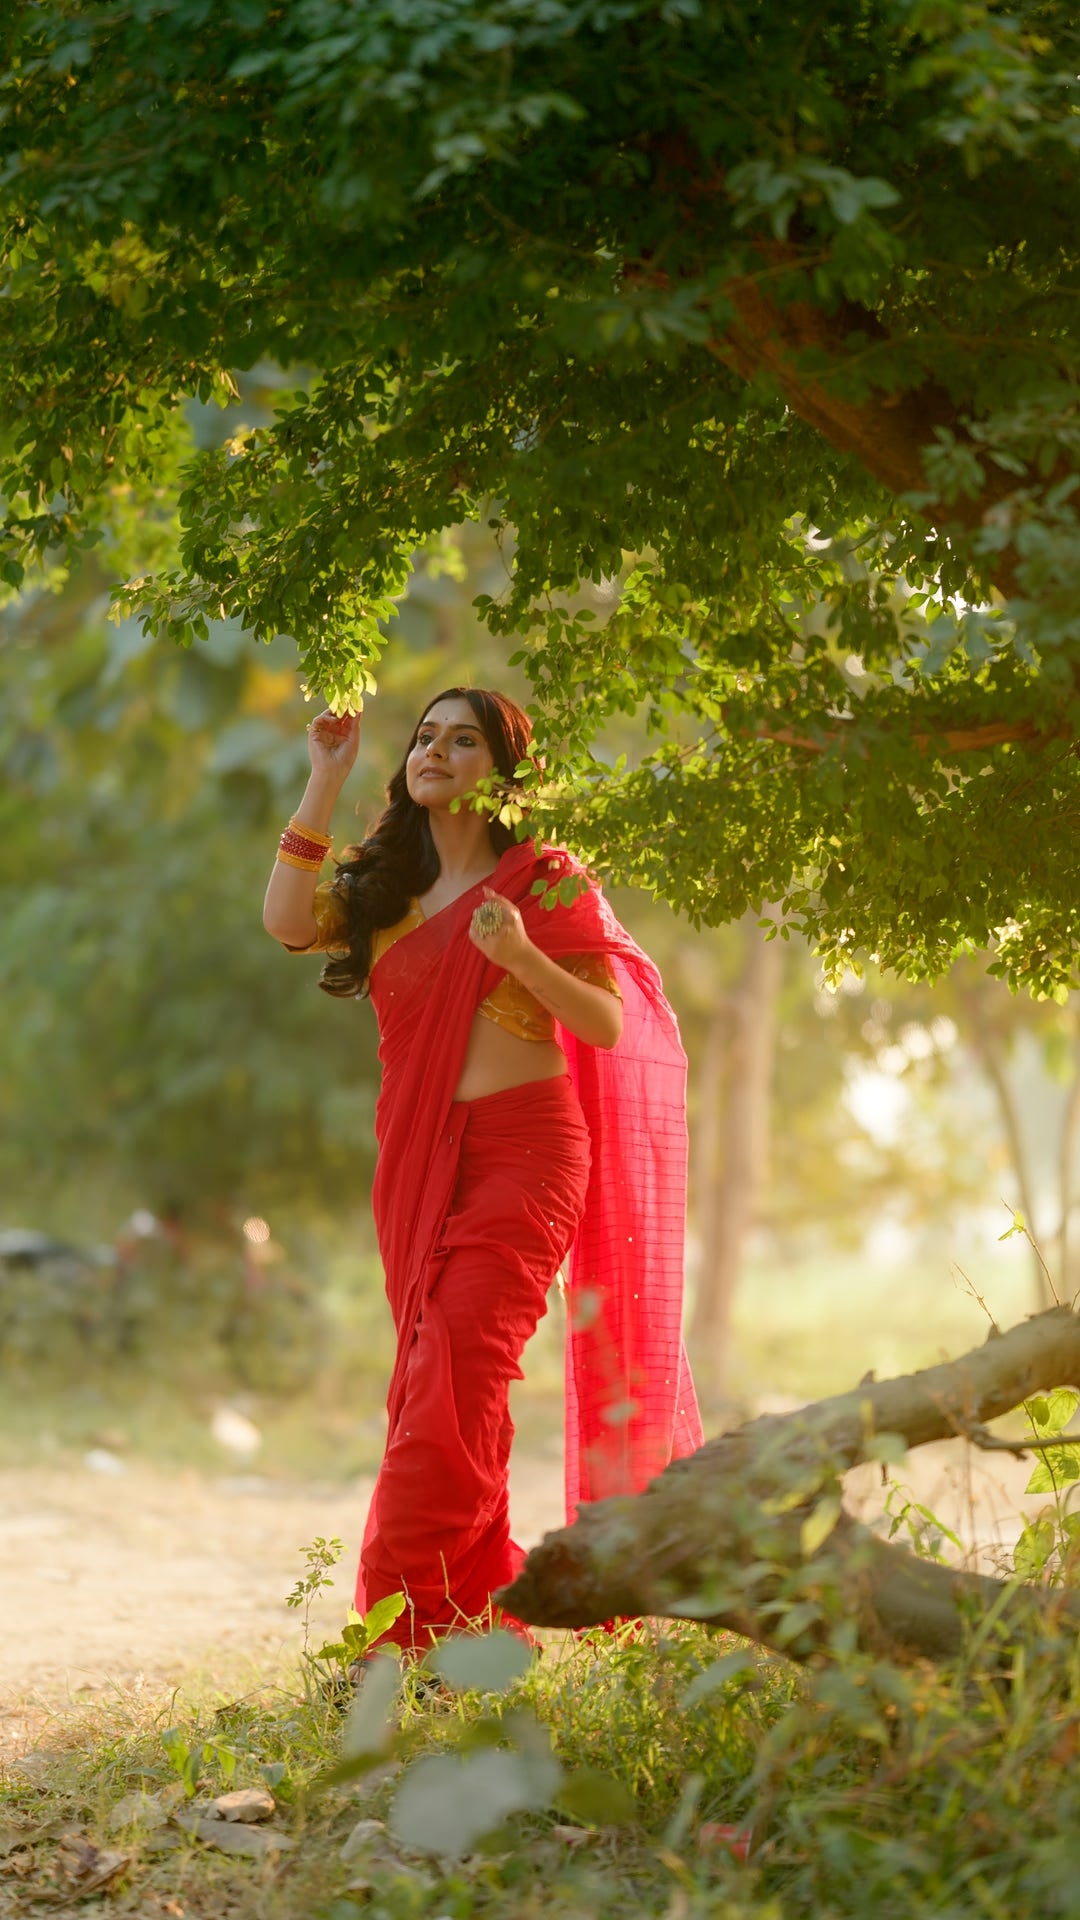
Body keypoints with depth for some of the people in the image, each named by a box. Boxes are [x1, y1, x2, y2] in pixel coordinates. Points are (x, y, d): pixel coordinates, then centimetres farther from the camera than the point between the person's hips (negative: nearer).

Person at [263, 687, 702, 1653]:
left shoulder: (546, 880, 0)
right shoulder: (382, 885, 14)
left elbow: (607, 1026, -4)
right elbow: (288, 922, -6)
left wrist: (522, 957, -21)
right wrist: (325, 781, -5)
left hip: (522, 1147, -6)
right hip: (416, 1157, 6)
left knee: (455, 1370, -16)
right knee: (434, 1382, 6)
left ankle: (401, 1626, -18)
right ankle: (489, 1601, 16)